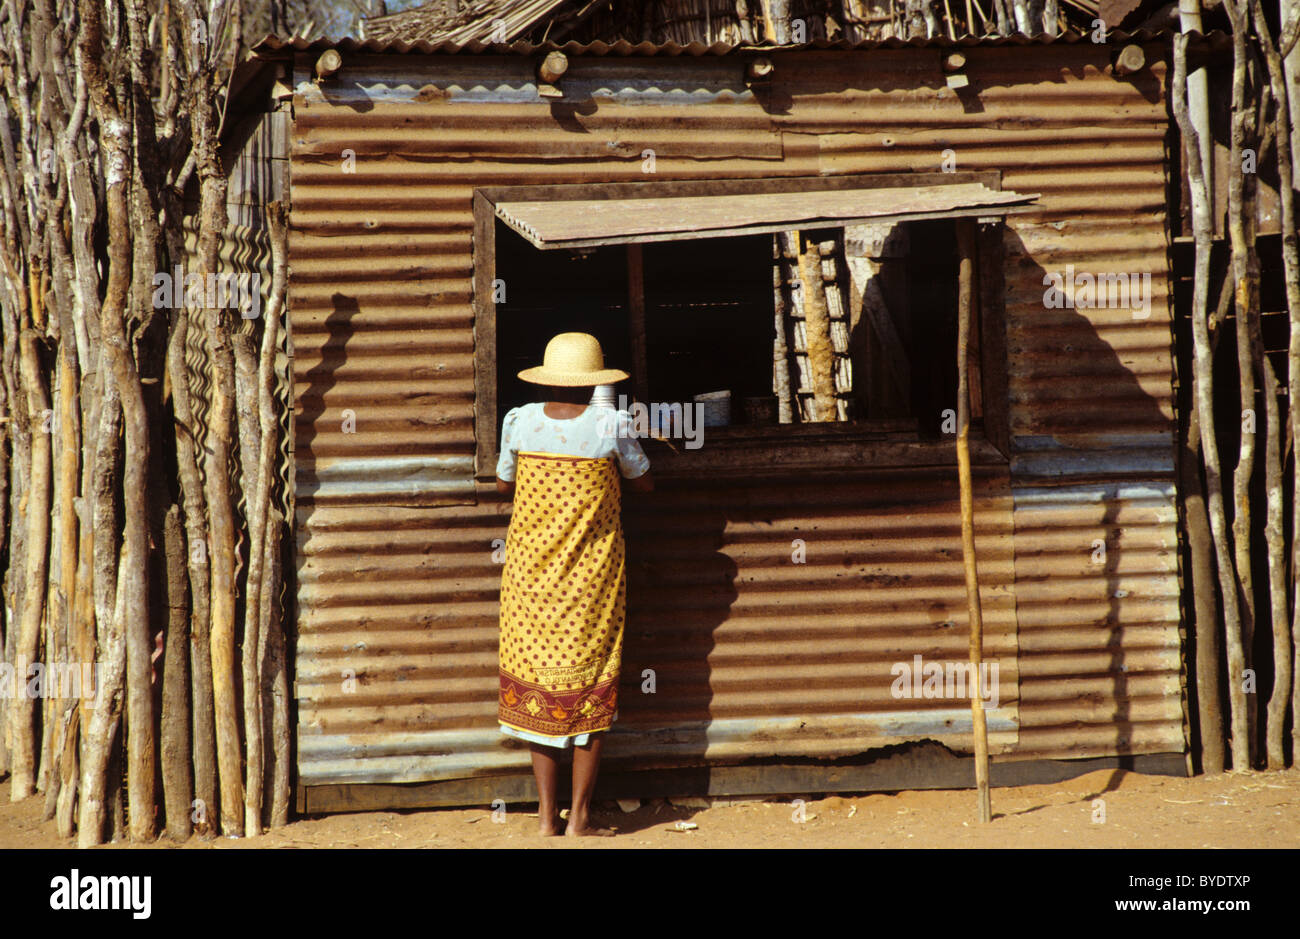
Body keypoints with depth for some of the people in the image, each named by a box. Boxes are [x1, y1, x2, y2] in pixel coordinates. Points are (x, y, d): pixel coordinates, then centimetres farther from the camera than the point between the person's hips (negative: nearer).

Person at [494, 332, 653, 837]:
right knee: (591, 687, 6)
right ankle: (579, 818, 9)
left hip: (530, 569, 2)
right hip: (592, 576, -2)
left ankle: (547, 814, 15)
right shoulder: (610, 424, -9)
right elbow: (645, 484, 5)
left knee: (537, 683, 10)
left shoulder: (520, 421, -4)